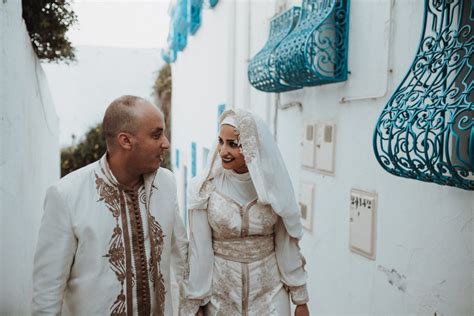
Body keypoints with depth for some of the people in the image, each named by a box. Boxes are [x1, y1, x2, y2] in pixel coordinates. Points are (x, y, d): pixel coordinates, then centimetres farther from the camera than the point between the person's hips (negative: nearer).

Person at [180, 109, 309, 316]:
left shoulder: (273, 186, -9)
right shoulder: (203, 189, -12)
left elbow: (287, 245, -1)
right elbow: (199, 251, -8)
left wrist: (300, 298, 3)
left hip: (269, 291, 1)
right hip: (220, 291, 0)